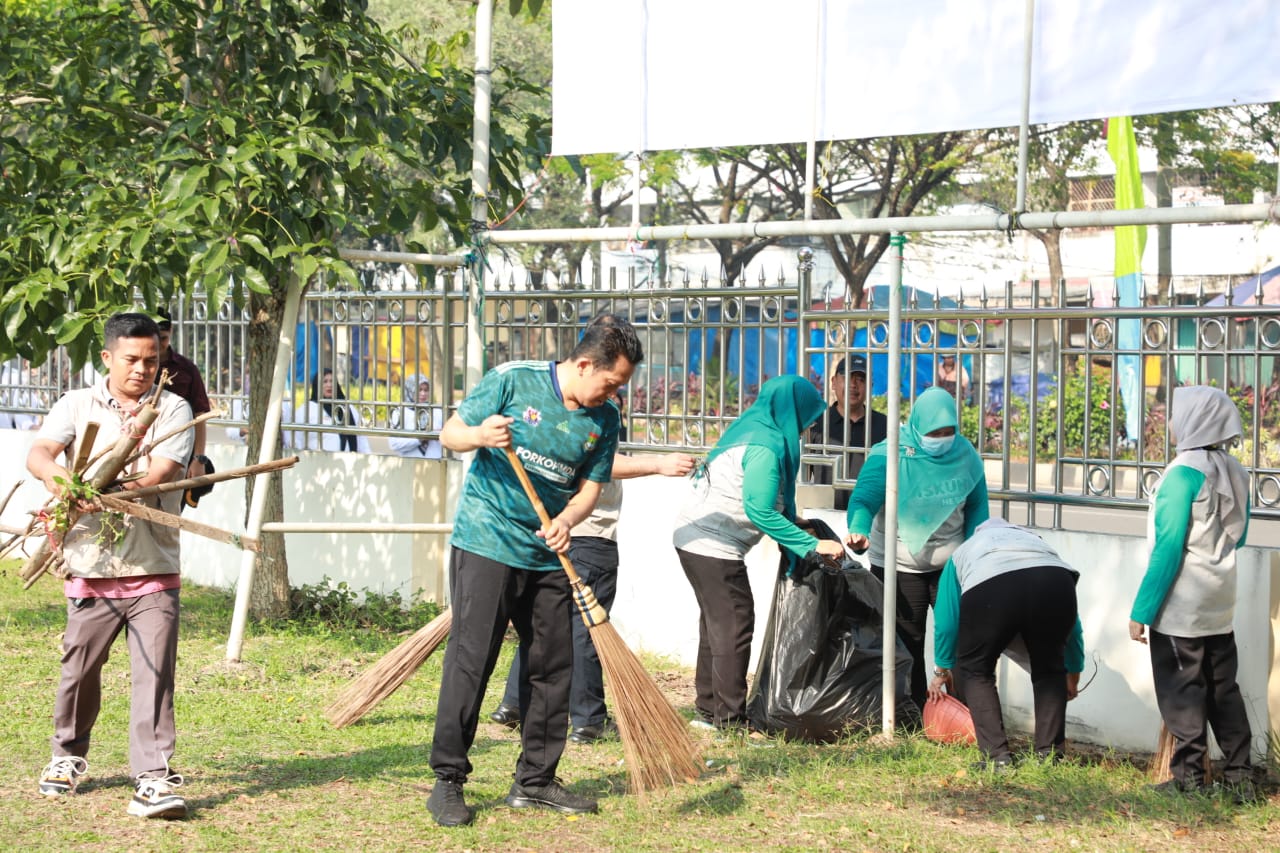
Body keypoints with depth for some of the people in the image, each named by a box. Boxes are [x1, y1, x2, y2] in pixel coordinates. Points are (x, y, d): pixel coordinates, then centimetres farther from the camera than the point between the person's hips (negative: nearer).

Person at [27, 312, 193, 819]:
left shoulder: (173, 410, 5)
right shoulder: (77, 406, 8)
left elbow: (162, 473, -10)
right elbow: (38, 453, -7)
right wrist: (53, 473, -32)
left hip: (154, 569, -1)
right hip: (91, 567, 1)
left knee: (154, 673, -8)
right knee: (79, 669, 12)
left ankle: (152, 780, -8)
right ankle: (68, 755, 36)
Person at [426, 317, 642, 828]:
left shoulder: (604, 420, 4)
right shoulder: (513, 381, -8)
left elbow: (589, 489, 5)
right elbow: (450, 434, -3)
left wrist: (566, 520, -16)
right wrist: (480, 436, -25)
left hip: (547, 555, 5)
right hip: (485, 543, -5)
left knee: (554, 664, 7)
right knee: (470, 659, -7)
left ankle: (535, 781, 19)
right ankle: (447, 782, 1)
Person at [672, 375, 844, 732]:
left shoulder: (751, 429, 11)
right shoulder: (766, 446, -19)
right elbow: (760, 511, -25)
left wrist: (790, 519, 9)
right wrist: (812, 544, -23)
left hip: (692, 538, 11)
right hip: (714, 545, -10)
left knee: (716, 624, 17)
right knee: (734, 628, -5)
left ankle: (708, 712, 24)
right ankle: (730, 722, -3)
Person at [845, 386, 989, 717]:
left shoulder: (965, 455, -4)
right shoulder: (890, 455, -17)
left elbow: (976, 508, 6)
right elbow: (865, 497, -29)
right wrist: (859, 529, -49)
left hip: (951, 563, 3)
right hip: (900, 567, -3)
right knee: (908, 643, 5)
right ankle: (915, 718, 15)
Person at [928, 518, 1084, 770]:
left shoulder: (963, 552, 40)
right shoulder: (1033, 539, 44)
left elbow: (946, 622, 37)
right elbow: (1073, 625, 46)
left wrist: (942, 670, 53)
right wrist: (1073, 673, 59)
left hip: (990, 588, -2)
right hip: (1055, 583, 2)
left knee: (974, 670, 20)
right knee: (1049, 670, 26)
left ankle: (997, 756, 10)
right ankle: (1050, 754, 21)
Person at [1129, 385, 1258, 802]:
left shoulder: (1184, 472, -17)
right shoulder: (1233, 472, 5)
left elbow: (1167, 548, -18)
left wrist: (1141, 611, -14)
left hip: (1180, 610, -7)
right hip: (1220, 607, 7)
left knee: (1182, 693, 1)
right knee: (1223, 690, 13)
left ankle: (1189, 777, 4)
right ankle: (1240, 775, 15)